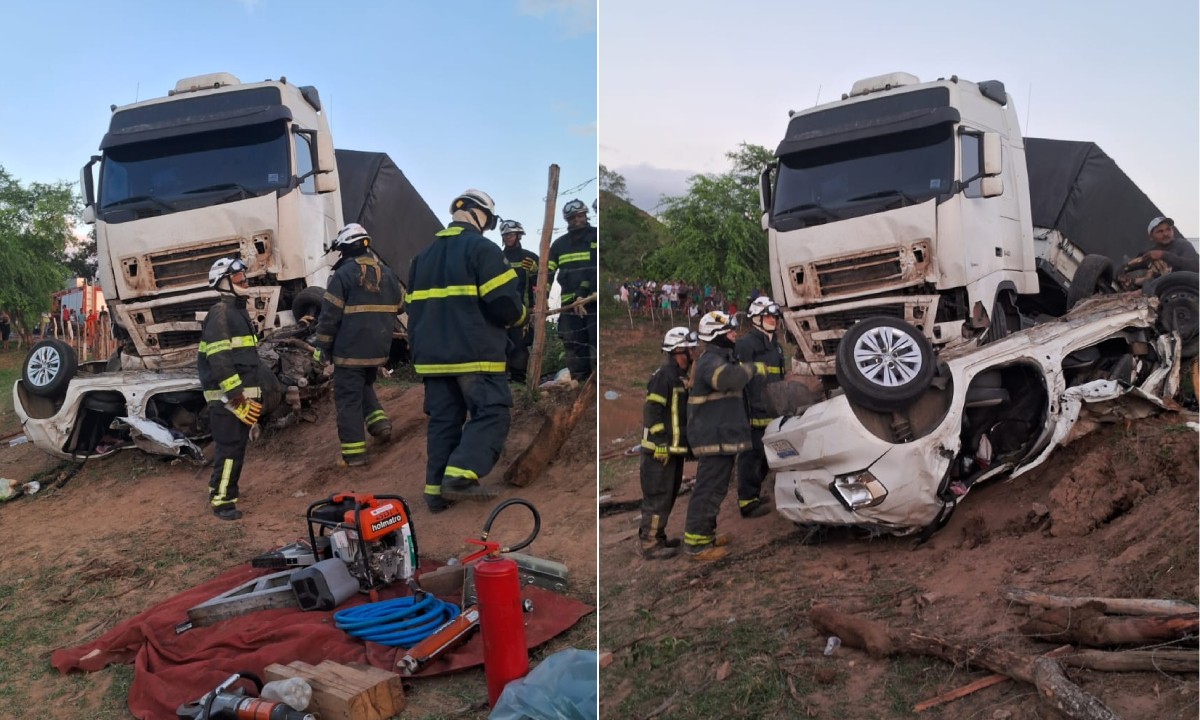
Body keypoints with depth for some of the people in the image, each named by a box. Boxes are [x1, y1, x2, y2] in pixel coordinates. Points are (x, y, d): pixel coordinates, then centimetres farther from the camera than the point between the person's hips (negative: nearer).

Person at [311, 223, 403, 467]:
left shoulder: (343, 275, -11)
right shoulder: (387, 273, 9)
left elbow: (330, 314, -11)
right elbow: (395, 309, 16)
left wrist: (321, 346, -1)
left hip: (350, 348, -6)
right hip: (378, 349, 7)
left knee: (348, 398, 0)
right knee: (365, 386, 28)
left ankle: (354, 452, 0)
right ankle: (379, 422, 12)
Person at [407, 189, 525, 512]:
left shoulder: (423, 256, 18)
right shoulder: (483, 249, -6)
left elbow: (414, 309, 20)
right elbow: (504, 303, -13)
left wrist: (421, 349, 27)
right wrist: (518, 315, 8)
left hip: (432, 356, 7)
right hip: (476, 354, -7)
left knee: (442, 420, 10)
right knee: (490, 415, -3)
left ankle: (436, 488, 9)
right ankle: (460, 476, -16)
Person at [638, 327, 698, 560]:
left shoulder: (681, 377, 16)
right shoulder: (663, 376, -15)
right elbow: (651, 411, -20)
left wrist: (686, 445, 21)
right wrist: (660, 444, -20)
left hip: (675, 449, 10)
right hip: (660, 450, -10)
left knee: (668, 495, 17)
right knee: (658, 497, -6)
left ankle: (658, 536, 28)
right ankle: (650, 544, 0)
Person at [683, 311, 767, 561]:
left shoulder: (720, 359, 18)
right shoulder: (711, 361, -18)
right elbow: (730, 378, -38)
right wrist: (749, 368, -20)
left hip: (720, 436, 11)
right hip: (715, 438, -11)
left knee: (715, 487, 18)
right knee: (709, 489, -7)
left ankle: (705, 533, 29)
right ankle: (696, 543, -3)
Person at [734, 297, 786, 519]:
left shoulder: (776, 346, 21)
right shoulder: (745, 344, -8)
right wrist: (743, 408, -23)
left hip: (771, 414, 9)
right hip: (753, 412, -9)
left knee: (765, 457, 13)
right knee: (751, 455, -8)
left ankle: (753, 495, 25)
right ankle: (747, 501, -3)